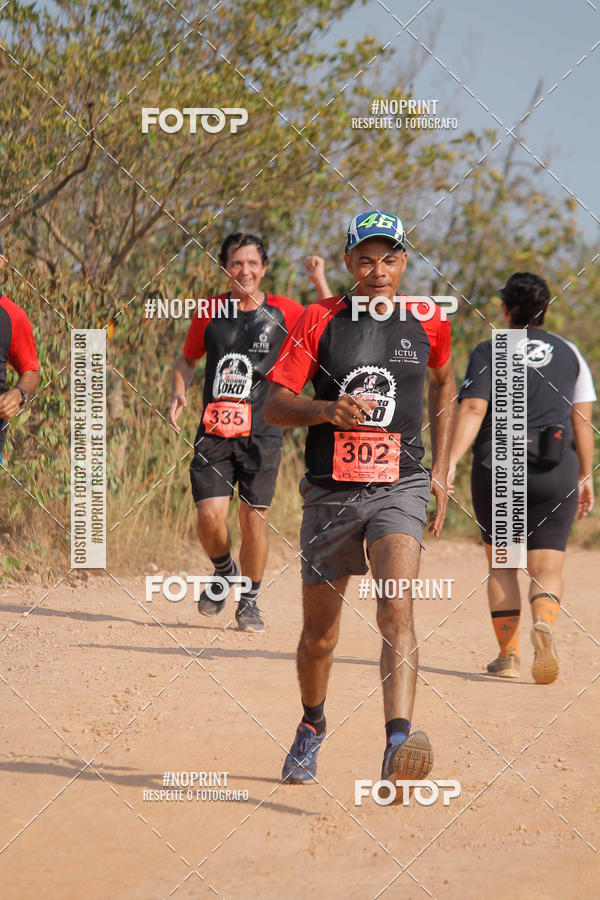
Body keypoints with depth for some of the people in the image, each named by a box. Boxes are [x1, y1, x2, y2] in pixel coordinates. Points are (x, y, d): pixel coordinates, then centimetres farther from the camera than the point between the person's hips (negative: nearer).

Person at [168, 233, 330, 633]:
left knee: (254, 520, 0)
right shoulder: (209, 312, 7)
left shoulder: (283, 312, 2)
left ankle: (250, 600, 19)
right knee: (210, 517, -10)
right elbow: (188, 359, 22)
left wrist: (321, 283, -5)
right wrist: (179, 390, 3)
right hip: (214, 432, 1)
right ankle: (225, 573, 22)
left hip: (262, 434, -1)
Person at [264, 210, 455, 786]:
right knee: (319, 635, 10)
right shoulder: (319, 320, -1)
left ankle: (399, 743, -36)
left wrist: (440, 468, 20)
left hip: (400, 486, -1)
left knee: (396, 609, -24)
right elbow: (273, 405, -5)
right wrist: (328, 409, -25)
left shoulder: (426, 322, 5)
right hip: (330, 493, 1)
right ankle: (312, 727, 39)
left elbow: (442, 382, 25)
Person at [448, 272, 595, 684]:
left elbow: (472, 411, -12)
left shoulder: (488, 352, 2)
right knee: (547, 568, 1)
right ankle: (544, 623, -30)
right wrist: (585, 476, 14)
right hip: (555, 472, 1)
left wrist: (450, 462, -18)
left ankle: (508, 655, 11)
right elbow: (582, 419, 7)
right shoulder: (569, 352, 9)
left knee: (501, 566, 13)